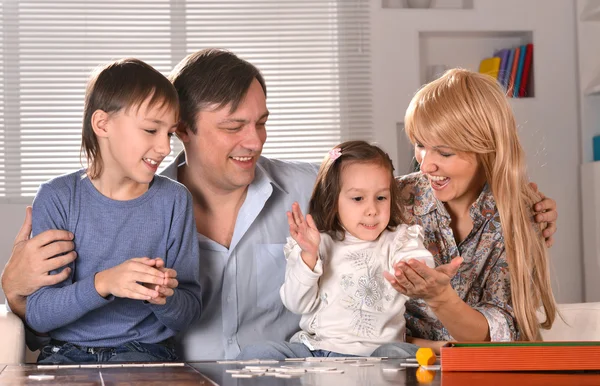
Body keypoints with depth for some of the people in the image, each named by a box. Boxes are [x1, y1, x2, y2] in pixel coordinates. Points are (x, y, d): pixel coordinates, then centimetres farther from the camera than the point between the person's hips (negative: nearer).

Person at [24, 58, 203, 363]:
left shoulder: (174, 200, 1)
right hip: (68, 351, 0)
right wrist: (102, 284, -25)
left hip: (146, 350, 0)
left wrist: (164, 299, -20)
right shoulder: (57, 198, -3)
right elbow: (36, 314, -9)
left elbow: (188, 314, 3)